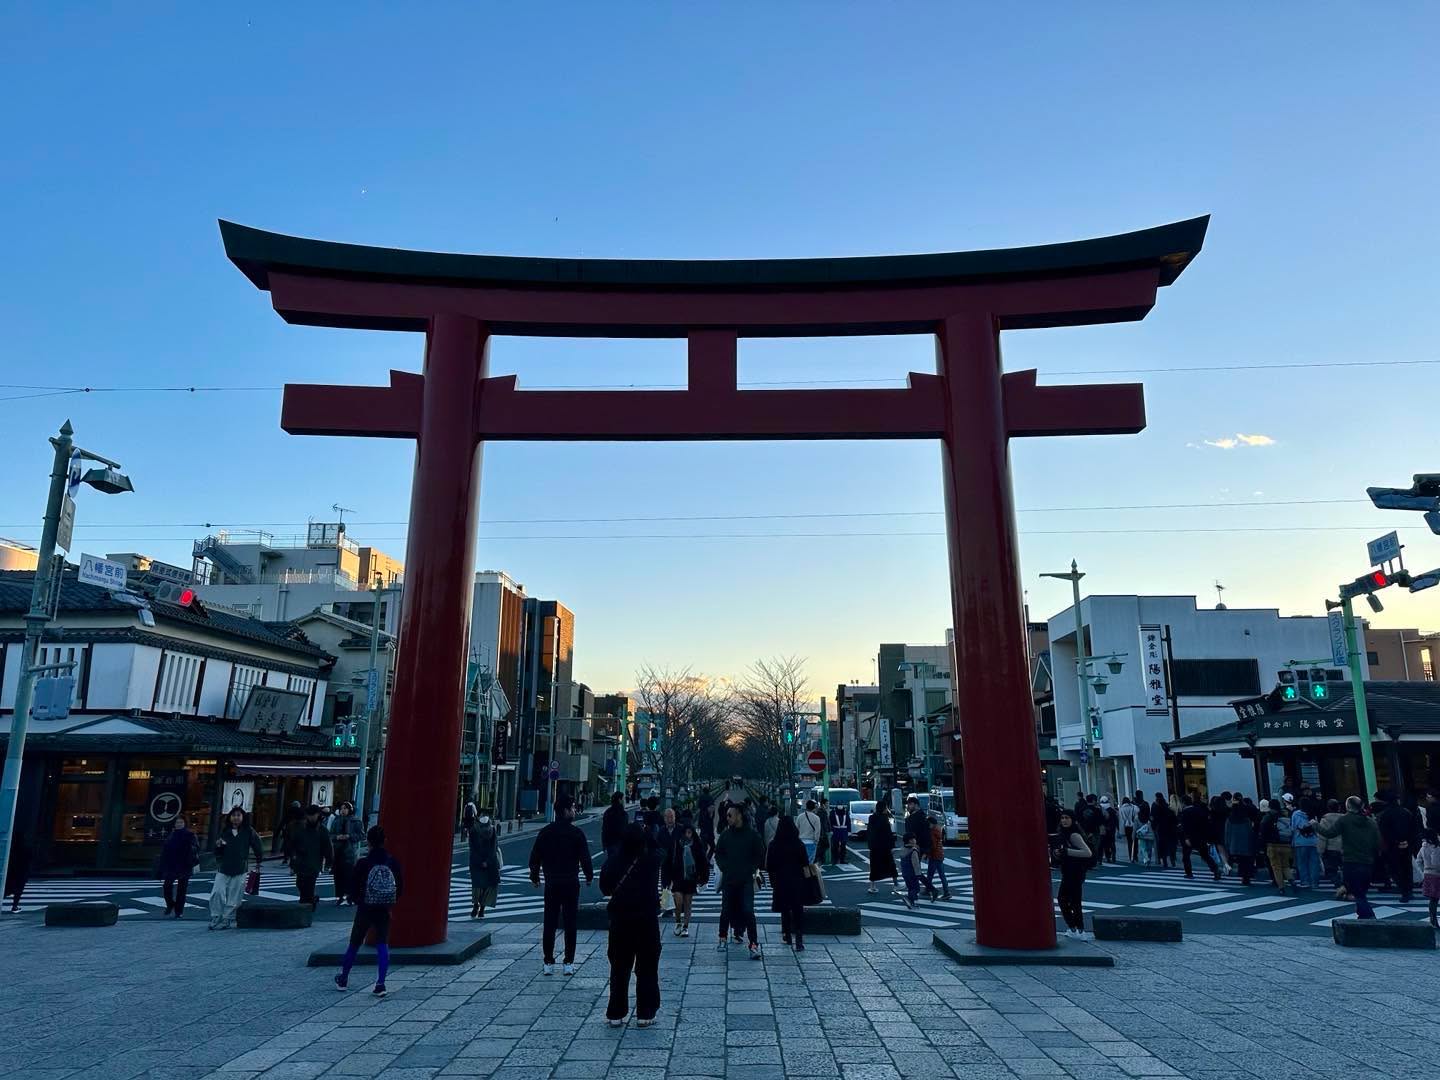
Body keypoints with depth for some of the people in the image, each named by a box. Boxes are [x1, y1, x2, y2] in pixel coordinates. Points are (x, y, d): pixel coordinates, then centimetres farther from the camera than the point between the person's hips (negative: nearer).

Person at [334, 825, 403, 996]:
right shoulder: (393, 863, -7)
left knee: (354, 944, 17)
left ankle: (343, 979, 33)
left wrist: (357, 900, 11)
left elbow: (351, 889, -9)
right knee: (382, 945, 6)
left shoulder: (363, 863, -14)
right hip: (384, 911, 1)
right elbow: (400, 888, 0)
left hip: (365, 910, -1)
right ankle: (380, 984, -2)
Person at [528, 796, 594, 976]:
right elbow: (585, 858, -7)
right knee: (570, 924, 5)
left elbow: (534, 857, 5)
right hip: (571, 883, -2)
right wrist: (589, 876, 8)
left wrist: (534, 877, 18)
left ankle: (548, 963, 10)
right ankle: (569, 963, 7)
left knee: (549, 924, 8)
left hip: (551, 884, 2)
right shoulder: (576, 832, -9)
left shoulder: (545, 832, 1)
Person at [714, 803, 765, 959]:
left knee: (748, 911, -10)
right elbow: (718, 854, 14)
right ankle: (722, 939, 29)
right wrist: (724, 868, 1)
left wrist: (752, 870, -3)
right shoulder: (726, 834, 5)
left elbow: (760, 855, 6)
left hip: (746, 881, -3)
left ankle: (754, 945, -8)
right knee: (726, 910, 10)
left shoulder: (752, 835, -2)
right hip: (728, 880, 3)